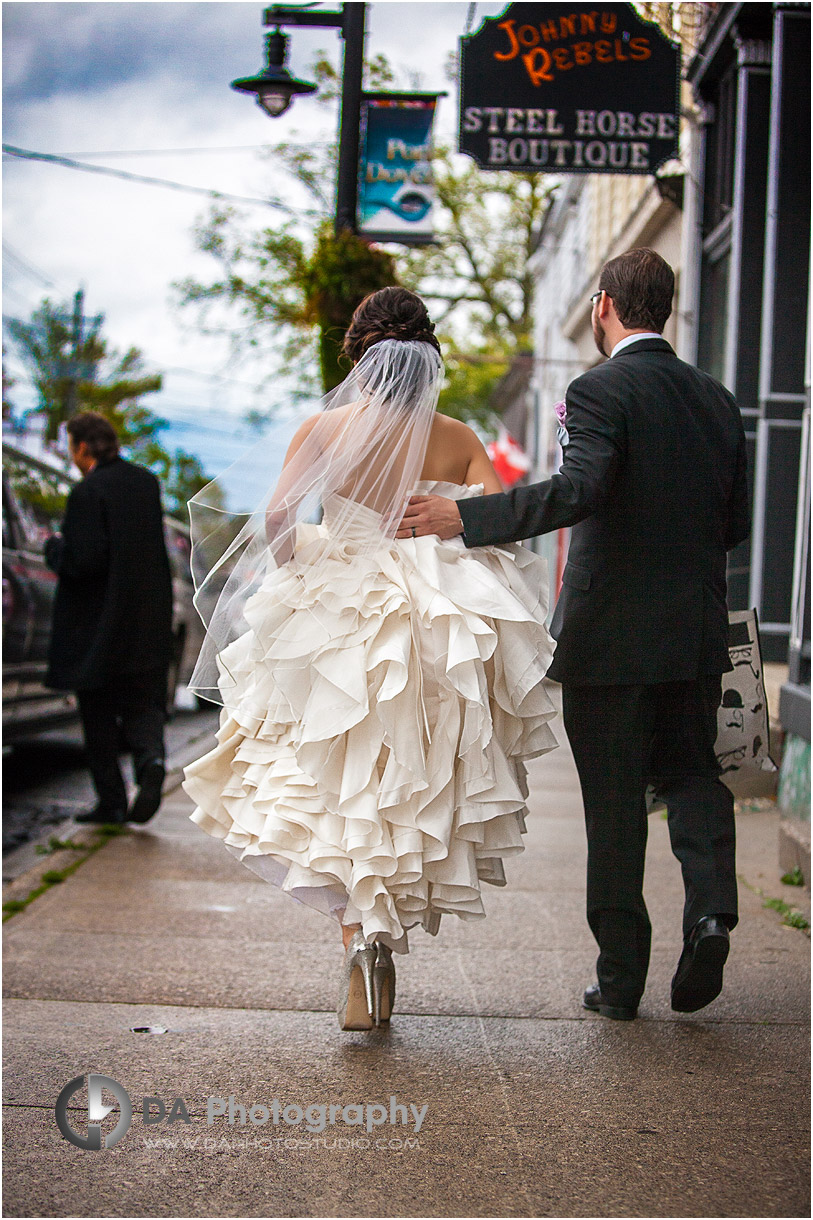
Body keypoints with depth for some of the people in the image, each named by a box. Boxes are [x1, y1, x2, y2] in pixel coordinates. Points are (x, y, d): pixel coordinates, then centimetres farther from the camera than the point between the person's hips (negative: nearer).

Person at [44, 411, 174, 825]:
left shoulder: (87, 493, -16)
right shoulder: (147, 481, 6)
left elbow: (82, 561, -21)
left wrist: (53, 547, -1)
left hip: (98, 622, -5)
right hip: (149, 620, 6)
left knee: (99, 716, 8)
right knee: (143, 703, 11)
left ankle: (111, 801, 12)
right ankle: (150, 758, -18)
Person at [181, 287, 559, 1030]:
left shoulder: (328, 429, -3)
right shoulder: (458, 438, 2)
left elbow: (277, 514, -14)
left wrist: (295, 586, 1)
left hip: (339, 625, -2)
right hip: (437, 628, 2)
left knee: (337, 800, 8)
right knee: (413, 797, 16)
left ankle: (360, 936, -13)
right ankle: (385, 942, 20)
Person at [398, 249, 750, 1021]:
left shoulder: (600, 391, -12)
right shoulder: (716, 400, 8)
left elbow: (577, 489, -28)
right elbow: (735, 522, 10)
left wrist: (464, 519, -29)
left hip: (609, 636, -5)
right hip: (697, 634, 5)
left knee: (613, 802, 4)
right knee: (690, 771, 20)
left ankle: (620, 977, 11)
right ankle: (710, 906, -4)